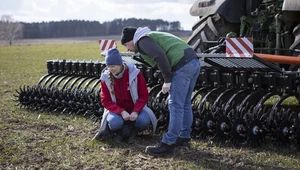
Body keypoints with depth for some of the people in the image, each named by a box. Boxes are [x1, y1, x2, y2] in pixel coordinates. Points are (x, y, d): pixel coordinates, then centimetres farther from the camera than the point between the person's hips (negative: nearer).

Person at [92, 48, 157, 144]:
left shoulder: (134, 74, -13)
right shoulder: (106, 78, -9)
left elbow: (144, 95, -8)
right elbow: (106, 101, -8)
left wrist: (135, 111, -24)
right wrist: (121, 112, -24)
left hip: (135, 108, 0)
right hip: (117, 110, 0)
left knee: (144, 120, -32)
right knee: (115, 122, -35)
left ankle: (132, 131, 2)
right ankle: (118, 132, 3)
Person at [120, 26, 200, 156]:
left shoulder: (142, 40, -1)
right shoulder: (153, 36, 30)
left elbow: (160, 56, -17)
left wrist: (167, 80, -12)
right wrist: (168, 79, 17)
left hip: (182, 66, -10)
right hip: (194, 62, 10)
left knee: (176, 106, -7)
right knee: (185, 104, 17)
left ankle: (168, 144, -4)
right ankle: (184, 137, 26)